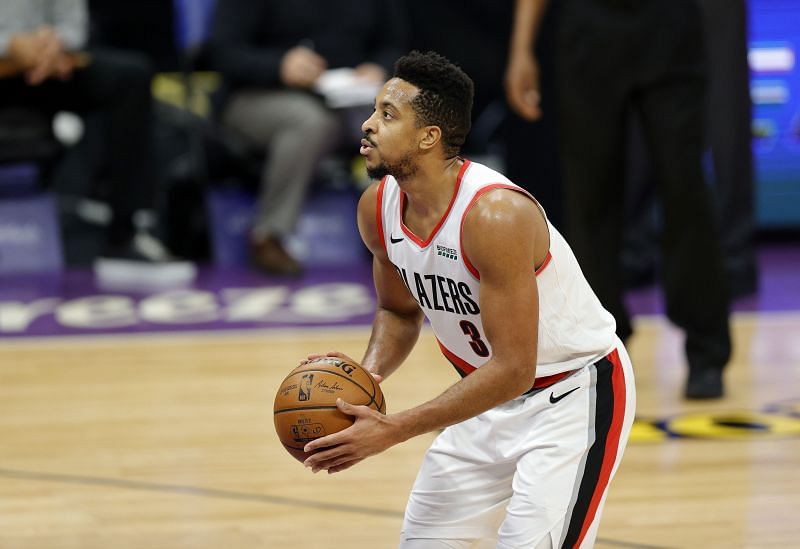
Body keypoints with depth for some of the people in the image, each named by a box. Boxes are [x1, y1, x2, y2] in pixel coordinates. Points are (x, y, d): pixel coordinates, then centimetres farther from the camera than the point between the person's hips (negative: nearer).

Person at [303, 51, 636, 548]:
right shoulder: (378, 207, -7)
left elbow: (513, 370, -31)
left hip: (575, 394, -8)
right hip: (493, 394, 8)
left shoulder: (496, 215, -32)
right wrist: (370, 373, -10)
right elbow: (400, 311, 12)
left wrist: (393, 430, -31)